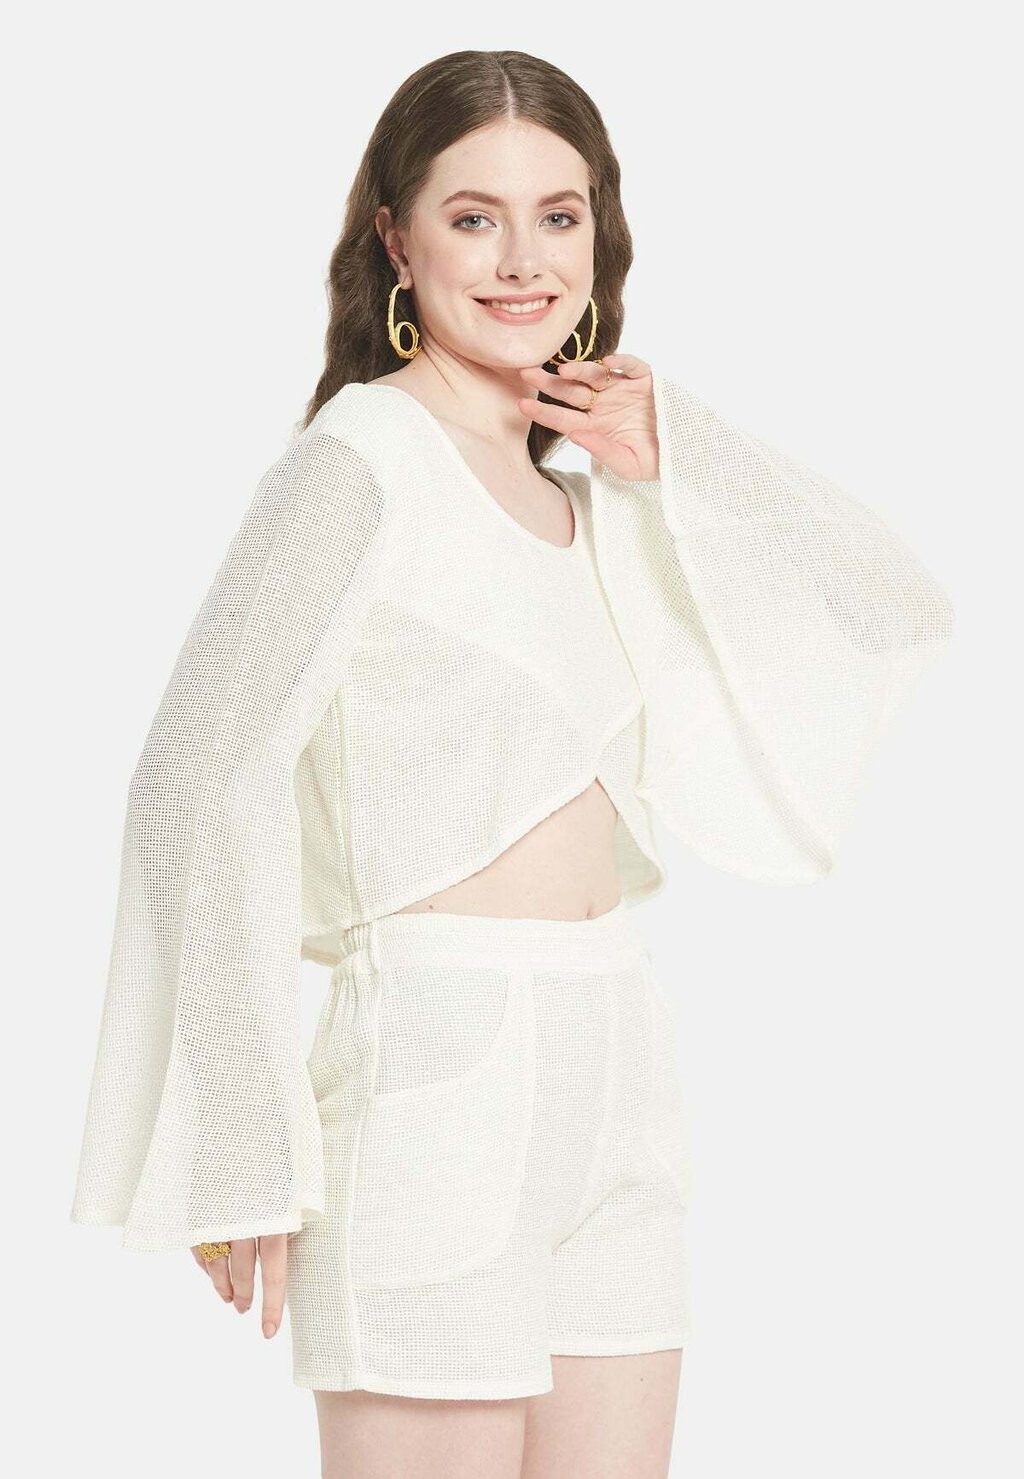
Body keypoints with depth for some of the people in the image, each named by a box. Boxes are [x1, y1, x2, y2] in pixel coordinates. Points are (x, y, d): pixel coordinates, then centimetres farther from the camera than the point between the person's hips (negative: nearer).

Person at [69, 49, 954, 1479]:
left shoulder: (578, 499, 14)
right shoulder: (366, 453, -8)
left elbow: (898, 605, 17)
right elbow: (199, 777, -13)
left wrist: (682, 453, 4)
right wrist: (245, 1146, -14)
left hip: (615, 1073, 8)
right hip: (444, 1065, -8)